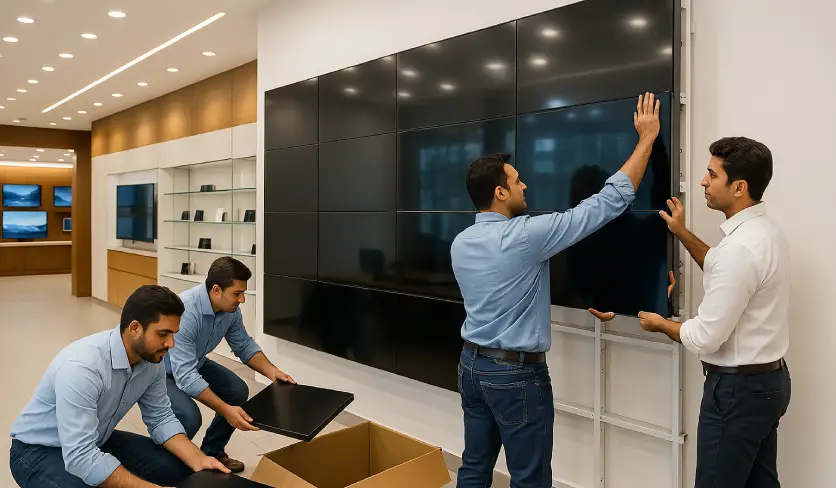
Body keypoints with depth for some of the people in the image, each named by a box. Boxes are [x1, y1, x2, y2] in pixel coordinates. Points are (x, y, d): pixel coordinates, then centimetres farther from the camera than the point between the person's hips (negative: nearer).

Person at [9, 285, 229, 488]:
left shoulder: (152, 360, -13)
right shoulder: (81, 366, -36)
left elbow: (161, 419, -4)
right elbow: (81, 457, -38)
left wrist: (198, 459, -21)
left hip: (97, 442, 7)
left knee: (177, 468, -9)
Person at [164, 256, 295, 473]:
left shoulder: (230, 309, -15)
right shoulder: (185, 312, -38)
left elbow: (244, 345, 0)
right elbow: (185, 376, -39)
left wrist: (270, 370, -17)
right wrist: (225, 410, -44)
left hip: (194, 364, 8)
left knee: (238, 391, -3)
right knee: (190, 417, -28)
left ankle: (211, 452, 18)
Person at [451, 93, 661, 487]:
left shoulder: (460, 243, 2)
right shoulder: (523, 237, -21)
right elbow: (609, 202, -16)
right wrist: (647, 138, -6)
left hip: (471, 364, 8)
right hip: (516, 373, -7)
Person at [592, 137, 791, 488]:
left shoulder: (740, 247, -27)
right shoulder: (766, 231, 4)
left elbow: (705, 339, -24)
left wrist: (660, 324, -4)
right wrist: (683, 234, 15)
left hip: (738, 387, -10)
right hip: (769, 379, 10)